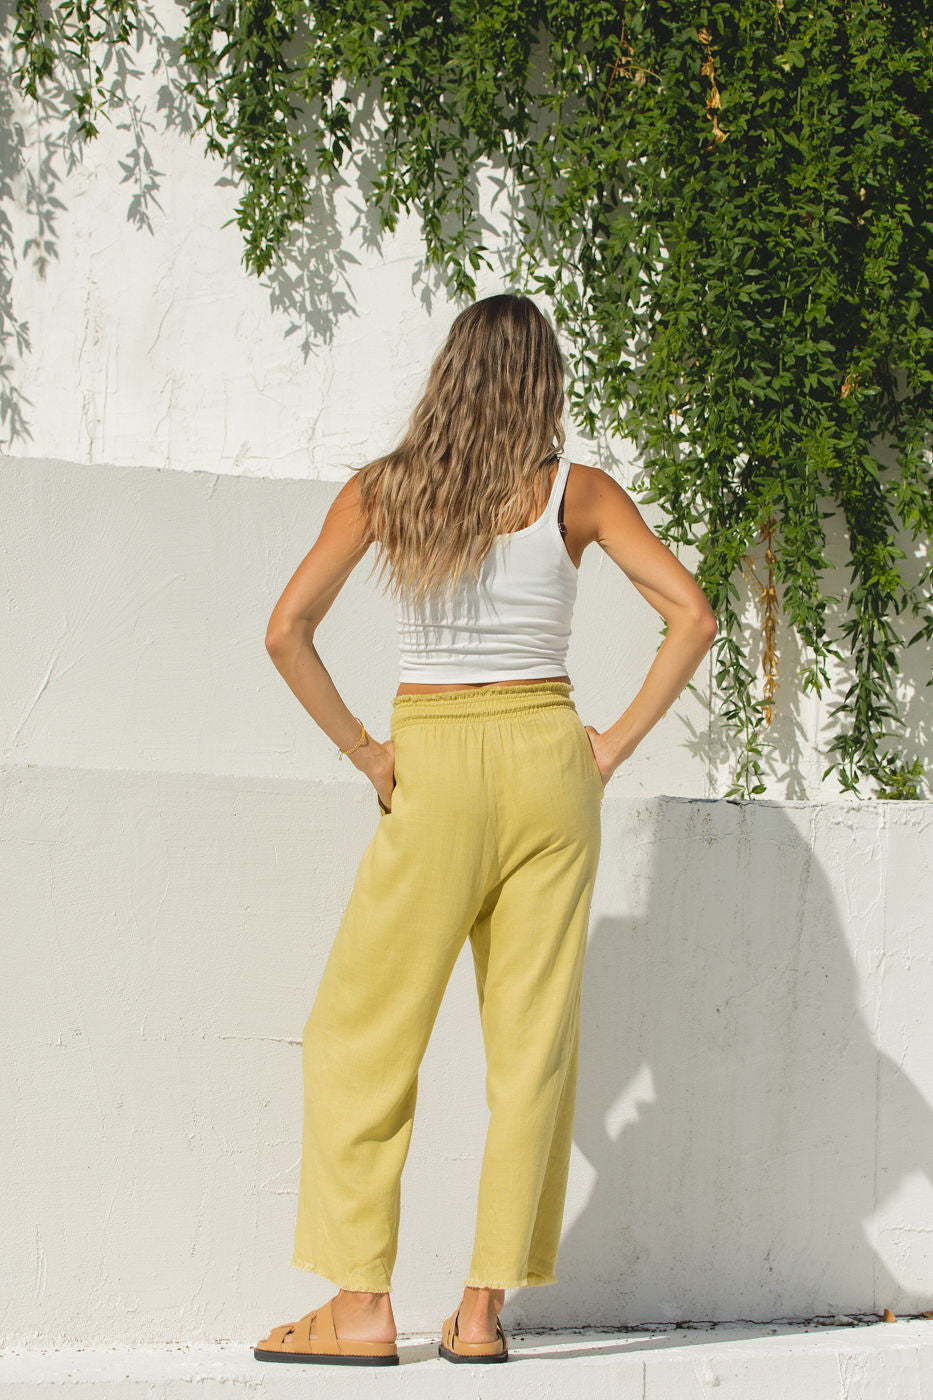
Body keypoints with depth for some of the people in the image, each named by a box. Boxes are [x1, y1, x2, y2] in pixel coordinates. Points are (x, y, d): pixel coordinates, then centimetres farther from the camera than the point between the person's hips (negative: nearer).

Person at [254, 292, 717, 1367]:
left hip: (432, 766, -1)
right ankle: (483, 1309, 5)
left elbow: (287, 630, -6)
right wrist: (614, 746, -1)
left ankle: (363, 1305, 1)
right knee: (532, 1040, 5)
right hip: (547, 758, 1)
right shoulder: (577, 494, 1)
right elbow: (692, 616, -6)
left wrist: (361, 750, 1)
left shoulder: (380, 491, 1)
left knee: (360, 1035, 7)